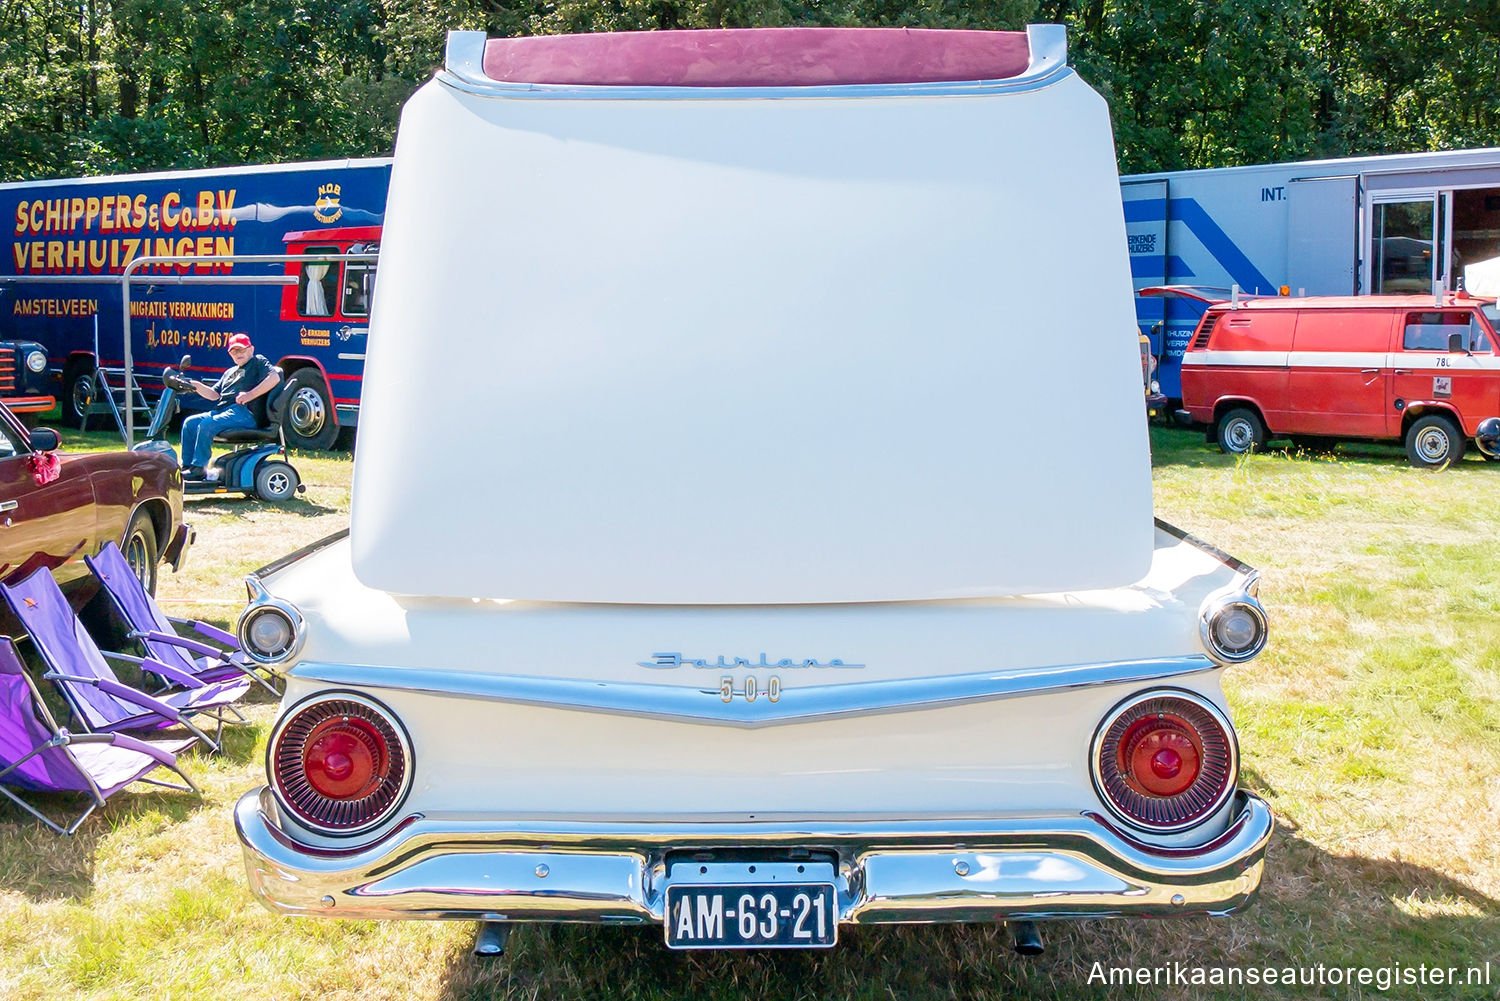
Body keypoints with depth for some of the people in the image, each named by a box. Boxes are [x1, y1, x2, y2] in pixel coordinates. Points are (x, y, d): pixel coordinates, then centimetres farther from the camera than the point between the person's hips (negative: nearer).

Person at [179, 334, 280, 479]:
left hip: (246, 412, -9)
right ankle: (187, 467, -1)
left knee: (207, 425, -27)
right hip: (222, 410, 9)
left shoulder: (258, 361, 7)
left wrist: (250, 395, -21)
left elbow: (274, 378, -13)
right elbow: (214, 395, 24)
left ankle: (198, 469, -20)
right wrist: (196, 386, 6)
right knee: (189, 423, -2)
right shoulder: (230, 373, 32)